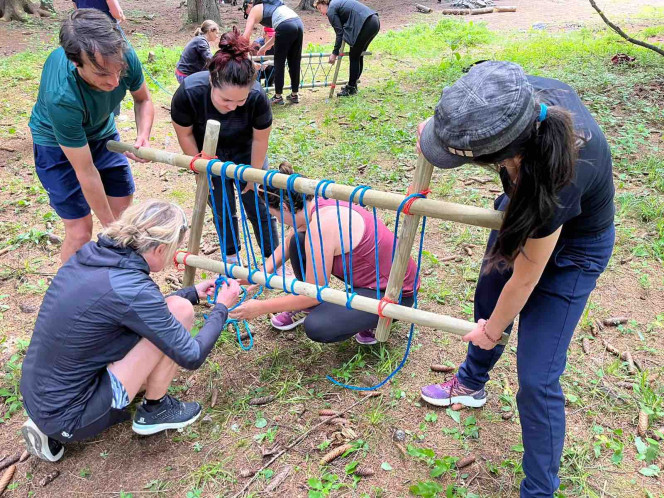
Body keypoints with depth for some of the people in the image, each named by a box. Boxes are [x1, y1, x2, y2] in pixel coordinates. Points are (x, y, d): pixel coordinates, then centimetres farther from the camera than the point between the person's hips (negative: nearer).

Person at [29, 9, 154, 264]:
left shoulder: (125, 56, -30)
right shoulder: (61, 98, -42)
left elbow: (143, 100, -7)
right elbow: (86, 172, -31)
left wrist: (142, 136, -27)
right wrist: (110, 227, -22)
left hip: (102, 131, 5)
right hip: (57, 144, -5)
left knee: (124, 209, 9)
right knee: (80, 231, -8)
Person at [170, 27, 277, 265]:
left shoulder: (258, 97, -35)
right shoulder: (189, 92, -35)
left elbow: (259, 139, -18)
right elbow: (184, 134, -16)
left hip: (244, 151, 0)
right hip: (209, 153, 0)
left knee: (257, 205, 2)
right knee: (223, 209, 7)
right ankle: (231, 258, 29)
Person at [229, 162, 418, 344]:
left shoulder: (321, 226, -30)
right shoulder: (319, 205, -3)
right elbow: (287, 244, 15)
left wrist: (260, 308, -14)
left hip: (395, 292, -9)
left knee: (316, 328, -27)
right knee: (298, 241, 0)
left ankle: (378, 317, 0)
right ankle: (308, 308, 21)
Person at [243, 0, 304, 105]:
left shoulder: (254, 10, 15)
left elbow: (246, 36, 6)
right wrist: (264, 48, 40)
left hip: (286, 27, -7)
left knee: (279, 63, 7)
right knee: (295, 63, 15)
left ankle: (278, 97, 14)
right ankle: (294, 95, 24)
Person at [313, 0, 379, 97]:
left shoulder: (331, 10, -1)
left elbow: (339, 33, -4)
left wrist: (335, 53, 2)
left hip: (366, 25, -9)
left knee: (354, 57, 3)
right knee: (358, 56, 18)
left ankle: (351, 88, 10)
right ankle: (353, 85, 27)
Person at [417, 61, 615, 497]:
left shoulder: (551, 187, -45)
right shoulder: (528, 95, -32)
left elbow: (524, 280, -26)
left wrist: (492, 332, -8)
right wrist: (447, 125, -20)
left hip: (571, 252, -7)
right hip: (525, 216, 7)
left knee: (537, 379, -4)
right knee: (487, 302, 26)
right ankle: (471, 384, 56)